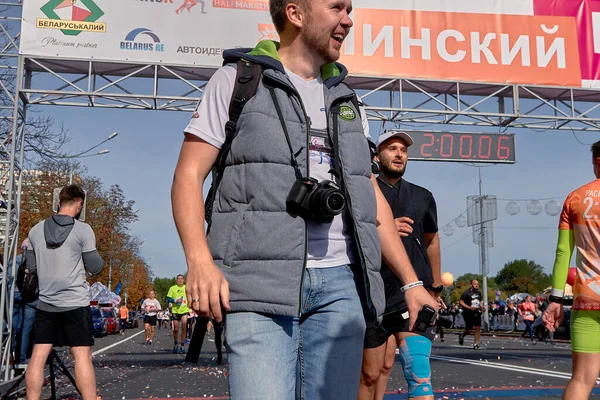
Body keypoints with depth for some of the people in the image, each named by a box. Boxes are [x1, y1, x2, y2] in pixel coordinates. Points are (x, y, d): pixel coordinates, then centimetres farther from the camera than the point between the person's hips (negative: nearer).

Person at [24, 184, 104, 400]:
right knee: (82, 355, -3)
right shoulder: (83, 229, -8)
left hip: (45, 304, 4)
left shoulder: (36, 230, 6)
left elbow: (31, 266, 14)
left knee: (38, 356, 7)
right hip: (75, 303, -4)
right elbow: (95, 267, -4)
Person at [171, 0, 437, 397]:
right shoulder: (237, 81, 7)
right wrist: (200, 261, -17)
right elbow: (189, 175, 0)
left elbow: (372, 196, 22)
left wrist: (411, 281, 15)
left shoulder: (348, 101, 21)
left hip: (341, 283, 5)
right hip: (261, 280, -4)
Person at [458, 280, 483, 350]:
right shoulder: (466, 293, -9)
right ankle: (461, 336, 28)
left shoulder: (479, 293, 11)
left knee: (478, 328, -3)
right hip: (468, 313, -6)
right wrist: (469, 307, -21)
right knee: (469, 329, -4)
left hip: (477, 313, 6)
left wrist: (481, 306, 4)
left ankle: (475, 344, 5)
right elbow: (461, 302, -11)